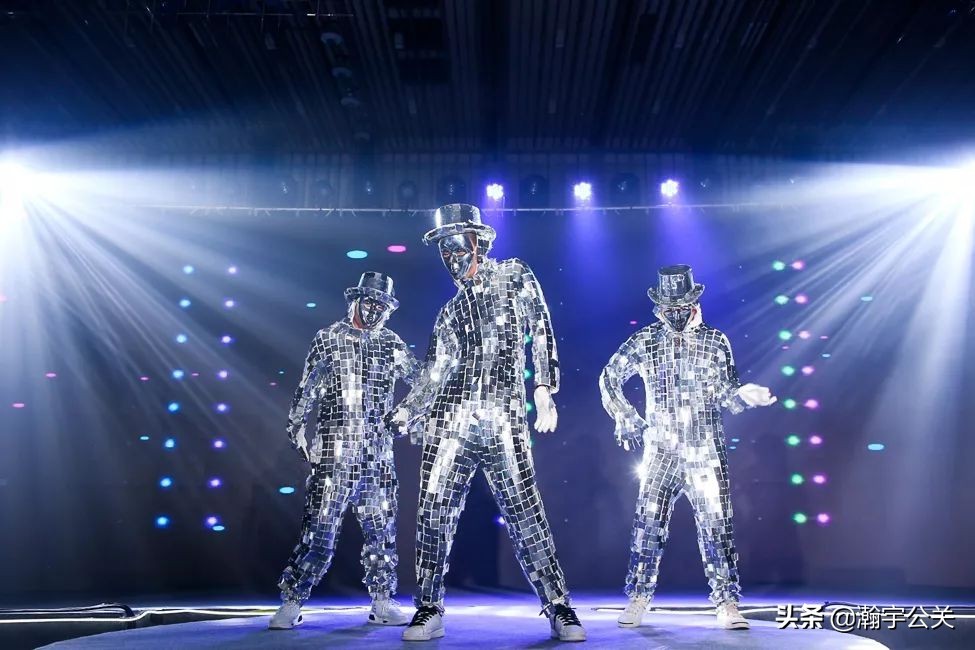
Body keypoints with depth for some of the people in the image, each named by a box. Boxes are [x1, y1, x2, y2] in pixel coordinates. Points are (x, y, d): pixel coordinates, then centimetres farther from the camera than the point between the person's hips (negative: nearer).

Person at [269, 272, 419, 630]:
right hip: (334, 449, -3)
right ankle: (291, 603, 8)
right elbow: (307, 387, 4)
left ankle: (382, 603, 18)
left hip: (378, 452, 3)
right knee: (319, 526, -4)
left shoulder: (391, 343, 11)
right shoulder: (329, 338, 4)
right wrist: (296, 426, -1)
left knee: (382, 529, 7)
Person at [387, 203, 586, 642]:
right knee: (434, 514, 0)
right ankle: (429, 611, 13)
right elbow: (435, 372, 19)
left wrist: (544, 389, -10)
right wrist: (406, 413, 10)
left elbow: (541, 331, 0)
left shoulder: (515, 277, 9)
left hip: (504, 424, -4)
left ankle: (558, 608, 8)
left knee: (526, 517, -3)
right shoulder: (451, 310, 20)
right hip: (450, 421, 4)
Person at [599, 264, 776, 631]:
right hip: (661, 452, 0)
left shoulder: (715, 342, 6)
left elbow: (726, 396, 8)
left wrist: (746, 395, -14)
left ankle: (727, 605, 10)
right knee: (648, 526, 2)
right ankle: (638, 601, 14)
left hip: (706, 453, 0)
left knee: (717, 527, 0)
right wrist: (625, 419, 7)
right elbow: (609, 379, 14)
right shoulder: (644, 342, 5)